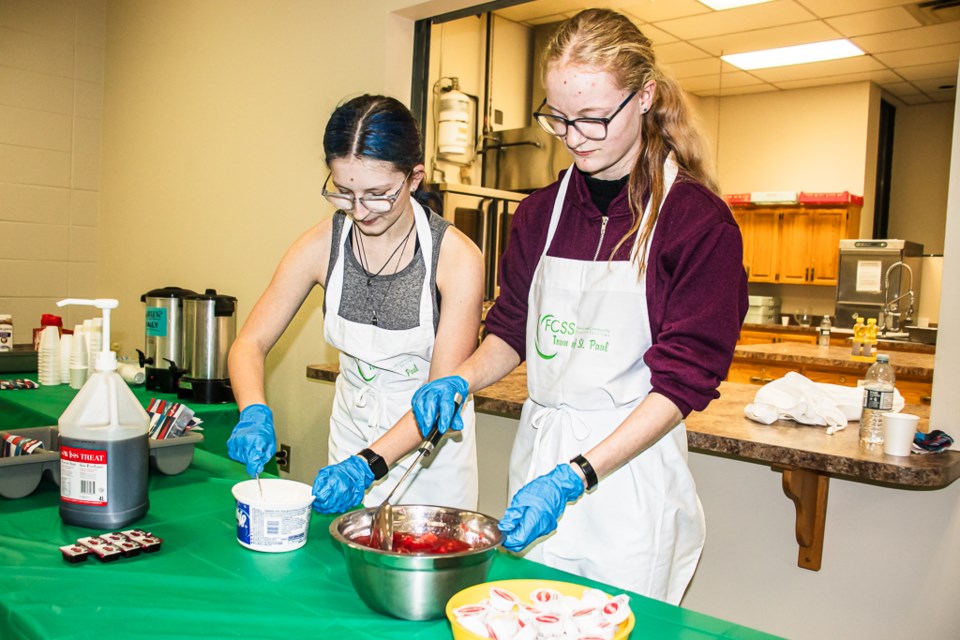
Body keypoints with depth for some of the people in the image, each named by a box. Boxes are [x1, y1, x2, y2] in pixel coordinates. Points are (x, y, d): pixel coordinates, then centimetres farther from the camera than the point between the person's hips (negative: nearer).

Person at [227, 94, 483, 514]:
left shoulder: (458, 258, -21)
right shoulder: (322, 245, -12)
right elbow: (250, 343, -5)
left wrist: (368, 464, -32)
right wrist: (255, 414, -25)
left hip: (431, 444, -3)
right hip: (352, 433, 3)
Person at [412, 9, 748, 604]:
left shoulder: (700, 221, -11)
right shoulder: (540, 212, 5)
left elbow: (682, 380, -14)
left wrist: (575, 477, -21)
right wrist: (459, 381, -7)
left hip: (630, 470, -4)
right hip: (539, 454, 5)